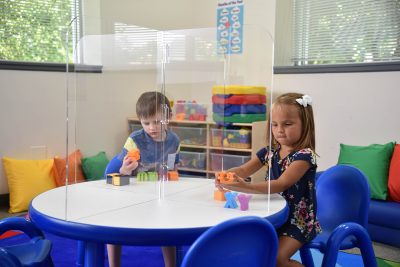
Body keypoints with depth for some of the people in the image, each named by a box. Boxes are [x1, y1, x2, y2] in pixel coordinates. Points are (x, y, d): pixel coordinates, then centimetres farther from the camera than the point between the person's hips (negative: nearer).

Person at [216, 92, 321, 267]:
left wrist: (247, 188, -43)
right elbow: (244, 170, 0)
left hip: (299, 220, -6)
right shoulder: (269, 152, 4)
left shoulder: (304, 155, -18)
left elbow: (282, 184, -30)